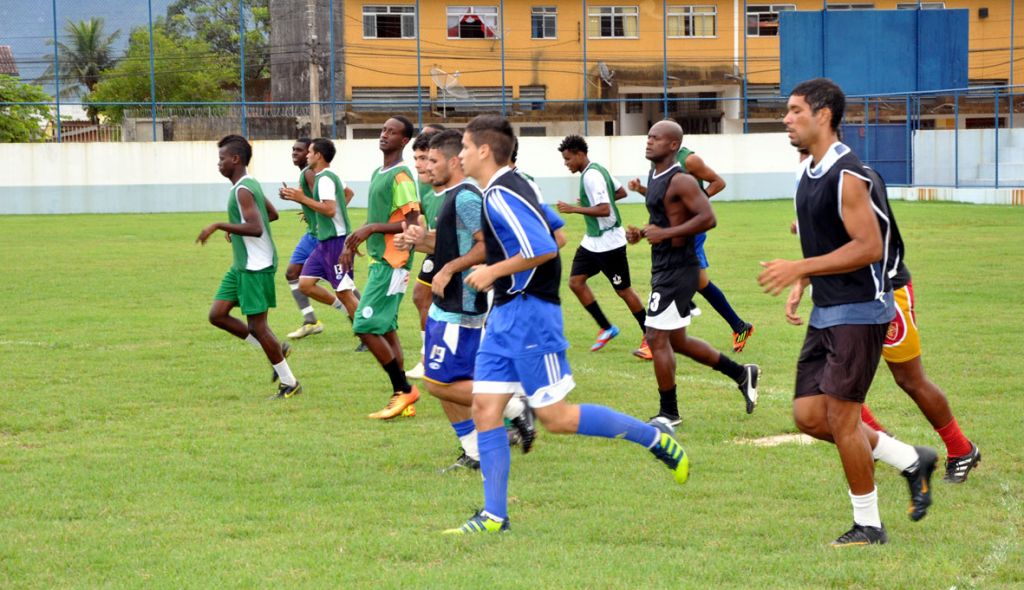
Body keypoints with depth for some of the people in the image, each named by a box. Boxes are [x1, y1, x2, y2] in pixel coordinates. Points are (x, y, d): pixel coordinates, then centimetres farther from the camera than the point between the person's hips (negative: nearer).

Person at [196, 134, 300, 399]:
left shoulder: (243, 190, -19)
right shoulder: (249, 184, 12)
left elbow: (256, 228, -29)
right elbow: (272, 214, 26)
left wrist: (219, 225, -25)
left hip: (256, 267, -10)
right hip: (242, 265, 10)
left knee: (257, 326, -4)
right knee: (217, 315, 8)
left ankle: (290, 384, 6)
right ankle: (274, 351, 15)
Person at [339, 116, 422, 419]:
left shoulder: (401, 176, -14)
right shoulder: (379, 174, 16)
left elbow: (411, 223, -20)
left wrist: (371, 228, -22)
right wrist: (352, 244, 19)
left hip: (392, 263, -10)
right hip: (379, 260, 10)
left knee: (366, 326, -12)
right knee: (386, 329, 10)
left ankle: (404, 389, -3)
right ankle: (402, 398, 14)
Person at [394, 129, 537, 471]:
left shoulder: (466, 197, -17)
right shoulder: (451, 196, 15)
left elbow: (488, 245, -25)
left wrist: (449, 269, -23)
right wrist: (423, 241, 10)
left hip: (461, 309, -11)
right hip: (445, 306, 11)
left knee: (441, 384, -10)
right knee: (441, 383, 12)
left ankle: (514, 409, -2)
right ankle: (475, 453, 18)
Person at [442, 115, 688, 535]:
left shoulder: (501, 196, -17)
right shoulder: (517, 186, 13)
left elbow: (544, 249, -26)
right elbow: (554, 232, 23)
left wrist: (493, 272, -16)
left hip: (528, 314, -10)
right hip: (505, 315, 10)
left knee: (556, 417, -5)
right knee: (485, 408, 4)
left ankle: (655, 437, 6)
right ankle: (493, 516, 4)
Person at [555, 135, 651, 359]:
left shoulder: (592, 176, -21)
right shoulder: (596, 170, 9)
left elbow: (604, 210, -28)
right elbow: (621, 192, 18)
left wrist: (574, 209, -23)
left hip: (608, 242, -10)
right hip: (593, 241, 10)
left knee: (623, 290, -1)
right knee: (575, 281, 4)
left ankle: (649, 336, 12)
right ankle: (606, 328, 12)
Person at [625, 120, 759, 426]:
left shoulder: (680, 181, -17)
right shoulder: (655, 177, 13)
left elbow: (707, 217, -24)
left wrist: (665, 233, -25)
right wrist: (641, 233, 7)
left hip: (678, 270, -10)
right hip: (663, 269, 10)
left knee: (657, 338, -7)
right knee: (676, 341, 17)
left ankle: (669, 413, 5)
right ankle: (742, 374, 29)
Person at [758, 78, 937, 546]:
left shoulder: (847, 175, -18)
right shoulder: (810, 174, 12)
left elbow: (868, 247, -24)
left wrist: (799, 268, -25)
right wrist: (800, 285, 14)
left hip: (859, 310, -10)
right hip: (825, 312, 10)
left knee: (840, 415, -7)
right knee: (809, 415, 7)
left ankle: (868, 525, 6)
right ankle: (912, 461, 21)